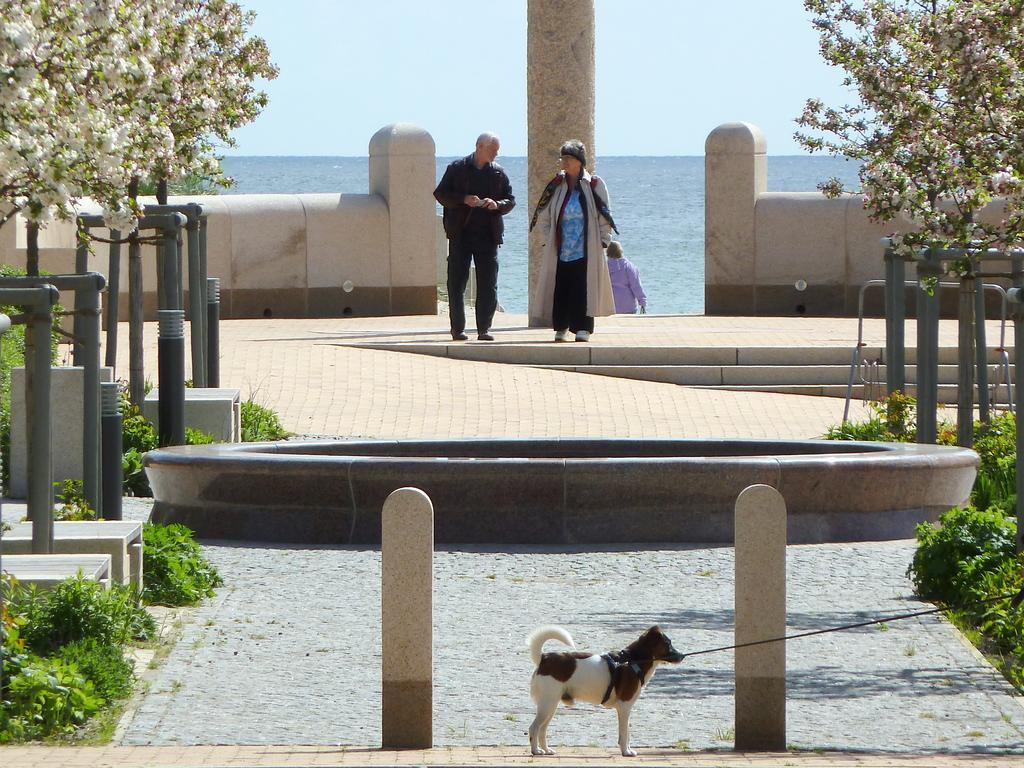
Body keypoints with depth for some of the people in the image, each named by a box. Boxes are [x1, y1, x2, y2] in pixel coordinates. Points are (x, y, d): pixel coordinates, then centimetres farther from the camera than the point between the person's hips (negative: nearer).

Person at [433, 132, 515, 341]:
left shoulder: (498, 172, 10)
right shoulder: (457, 168, 2)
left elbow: (510, 200, 12)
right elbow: (440, 194, 1)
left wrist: (497, 204, -9)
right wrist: (464, 199, -14)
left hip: (488, 235, 2)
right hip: (460, 234, -2)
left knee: (488, 285, -2)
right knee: (457, 283, 0)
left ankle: (484, 329, 3)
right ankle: (457, 329, 5)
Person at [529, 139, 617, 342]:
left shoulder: (594, 185, 0)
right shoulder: (556, 186, 8)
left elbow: (604, 218, 3)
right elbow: (543, 216, 16)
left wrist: (602, 241, -3)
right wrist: (548, 240, 8)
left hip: (586, 250, -2)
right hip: (560, 250, 2)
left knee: (583, 289, -6)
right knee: (561, 288, 0)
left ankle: (583, 328, -2)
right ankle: (561, 327, 8)